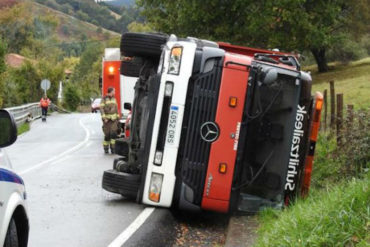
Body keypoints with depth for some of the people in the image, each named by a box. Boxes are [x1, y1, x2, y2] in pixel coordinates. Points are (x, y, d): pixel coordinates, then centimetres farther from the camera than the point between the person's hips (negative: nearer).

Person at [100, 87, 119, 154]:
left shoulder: (114, 99, 12)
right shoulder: (104, 99, -5)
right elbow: (101, 109, -11)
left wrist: (117, 118, 15)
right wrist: (104, 118, -20)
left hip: (113, 119, 4)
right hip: (107, 120, -4)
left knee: (113, 133, -11)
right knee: (107, 135, 0)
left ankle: (113, 148, -9)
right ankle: (106, 148, 15)